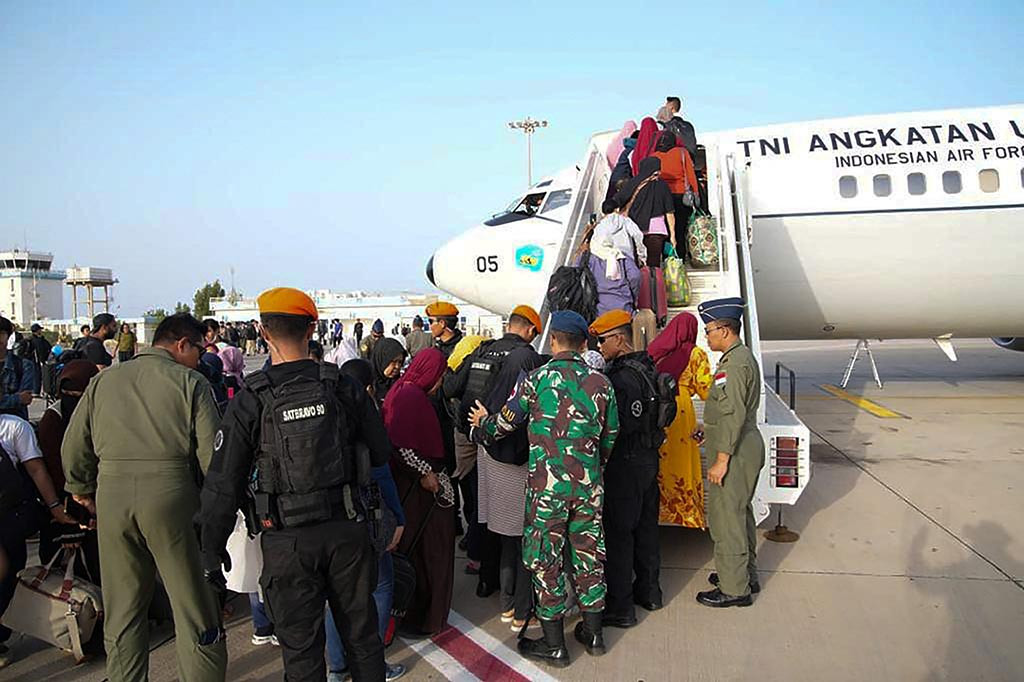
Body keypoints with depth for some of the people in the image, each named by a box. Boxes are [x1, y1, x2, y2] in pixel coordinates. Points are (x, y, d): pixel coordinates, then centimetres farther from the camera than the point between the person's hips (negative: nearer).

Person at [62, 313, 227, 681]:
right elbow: (212, 452, -7)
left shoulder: (103, 380, 13)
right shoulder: (190, 382, 0)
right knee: (194, 607, 6)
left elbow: (74, 446, 15)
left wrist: (82, 489, 30)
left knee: (122, 609, 17)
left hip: (111, 495, 4)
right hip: (170, 492, -4)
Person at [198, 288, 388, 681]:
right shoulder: (343, 388, -5)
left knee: (301, 650, 12)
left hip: (288, 542, -2)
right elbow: (381, 453, 4)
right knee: (362, 634, 19)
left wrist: (211, 550, 5)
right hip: (347, 529, 2)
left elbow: (223, 486, -7)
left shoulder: (249, 402, -10)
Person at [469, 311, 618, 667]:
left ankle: (554, 645, 16)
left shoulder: (536, 379, -9)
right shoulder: (601, 383, 1)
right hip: (589, 484, 4)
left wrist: (483, 421, 22)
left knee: (547, 560, 7)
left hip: (547, 484, -3)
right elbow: (609, 440, 9)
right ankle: (593, 633, 29)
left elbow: (505, 423, 0)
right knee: (588, 555, 16)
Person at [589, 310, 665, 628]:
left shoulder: (621, 378, -23)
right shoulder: (647, 368, 8)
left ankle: (619, 607, 6)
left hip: (625, 463, -10)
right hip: (649, 459, 10)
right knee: (645, 527, 20)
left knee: (617, 533, -1)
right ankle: (649, 591, 35)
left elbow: (614, 427, -24)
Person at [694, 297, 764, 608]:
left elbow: (733, 415, -25)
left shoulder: (733, 364, -21)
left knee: (726, 518, -1)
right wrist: (711, 430, 21)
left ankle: (734, 589, 10)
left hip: (735, 453, -11)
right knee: (740, 512, 21)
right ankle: (747, 575, 36)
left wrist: (721, 460, -22)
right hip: (748, 446, 11)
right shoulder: (744, 356, 12)